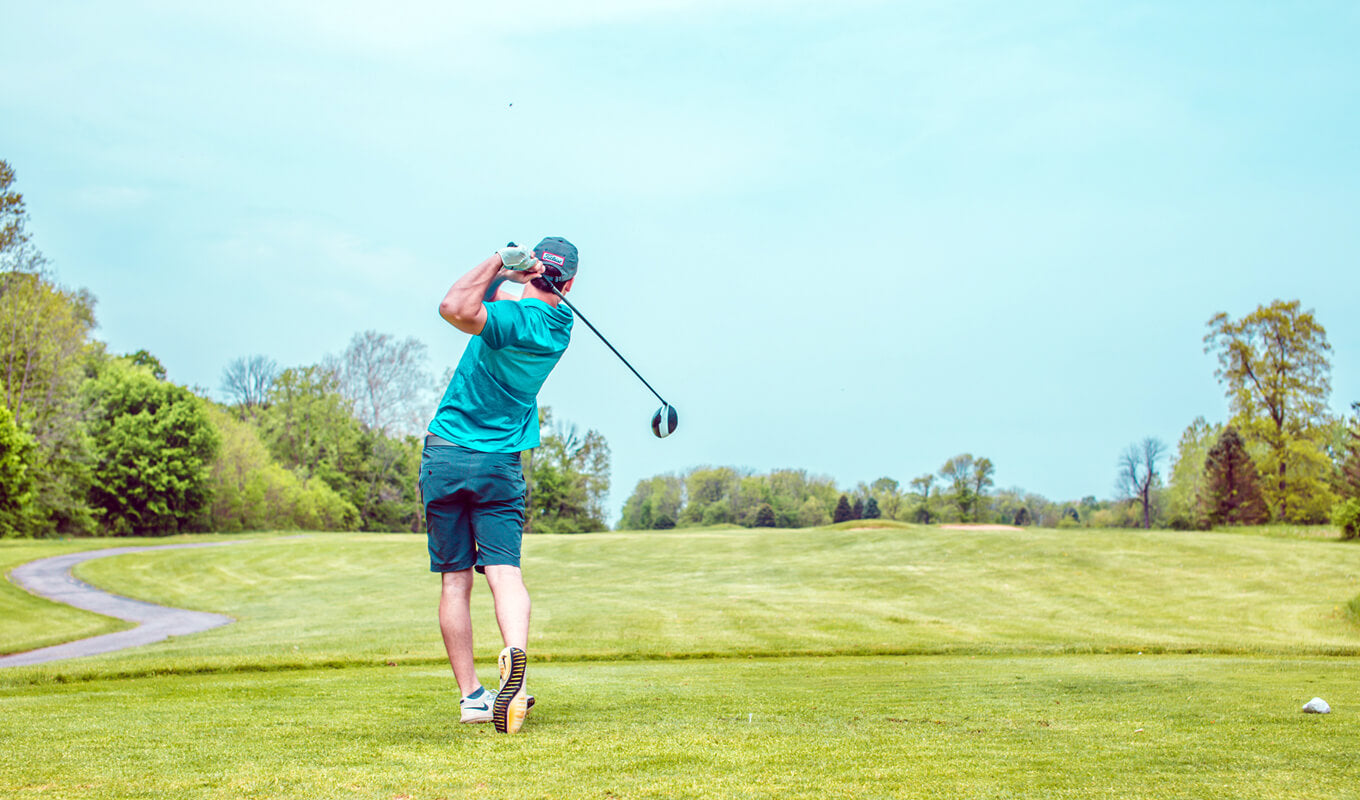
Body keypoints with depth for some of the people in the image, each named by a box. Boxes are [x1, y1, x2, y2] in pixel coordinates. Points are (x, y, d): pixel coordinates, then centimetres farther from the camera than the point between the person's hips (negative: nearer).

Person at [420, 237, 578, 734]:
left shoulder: (512, 318, -15)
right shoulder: (561, 323, 5)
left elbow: (455, 309, -34)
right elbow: (481, 301, 16)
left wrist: (500, 263, -22)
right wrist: (505, 276, -4)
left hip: (445, 455, -3)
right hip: (501, 464, 3)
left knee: (455, 580, 4)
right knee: (505, 571, -5)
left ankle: (471, 696, 5)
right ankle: (515, 653, -34)